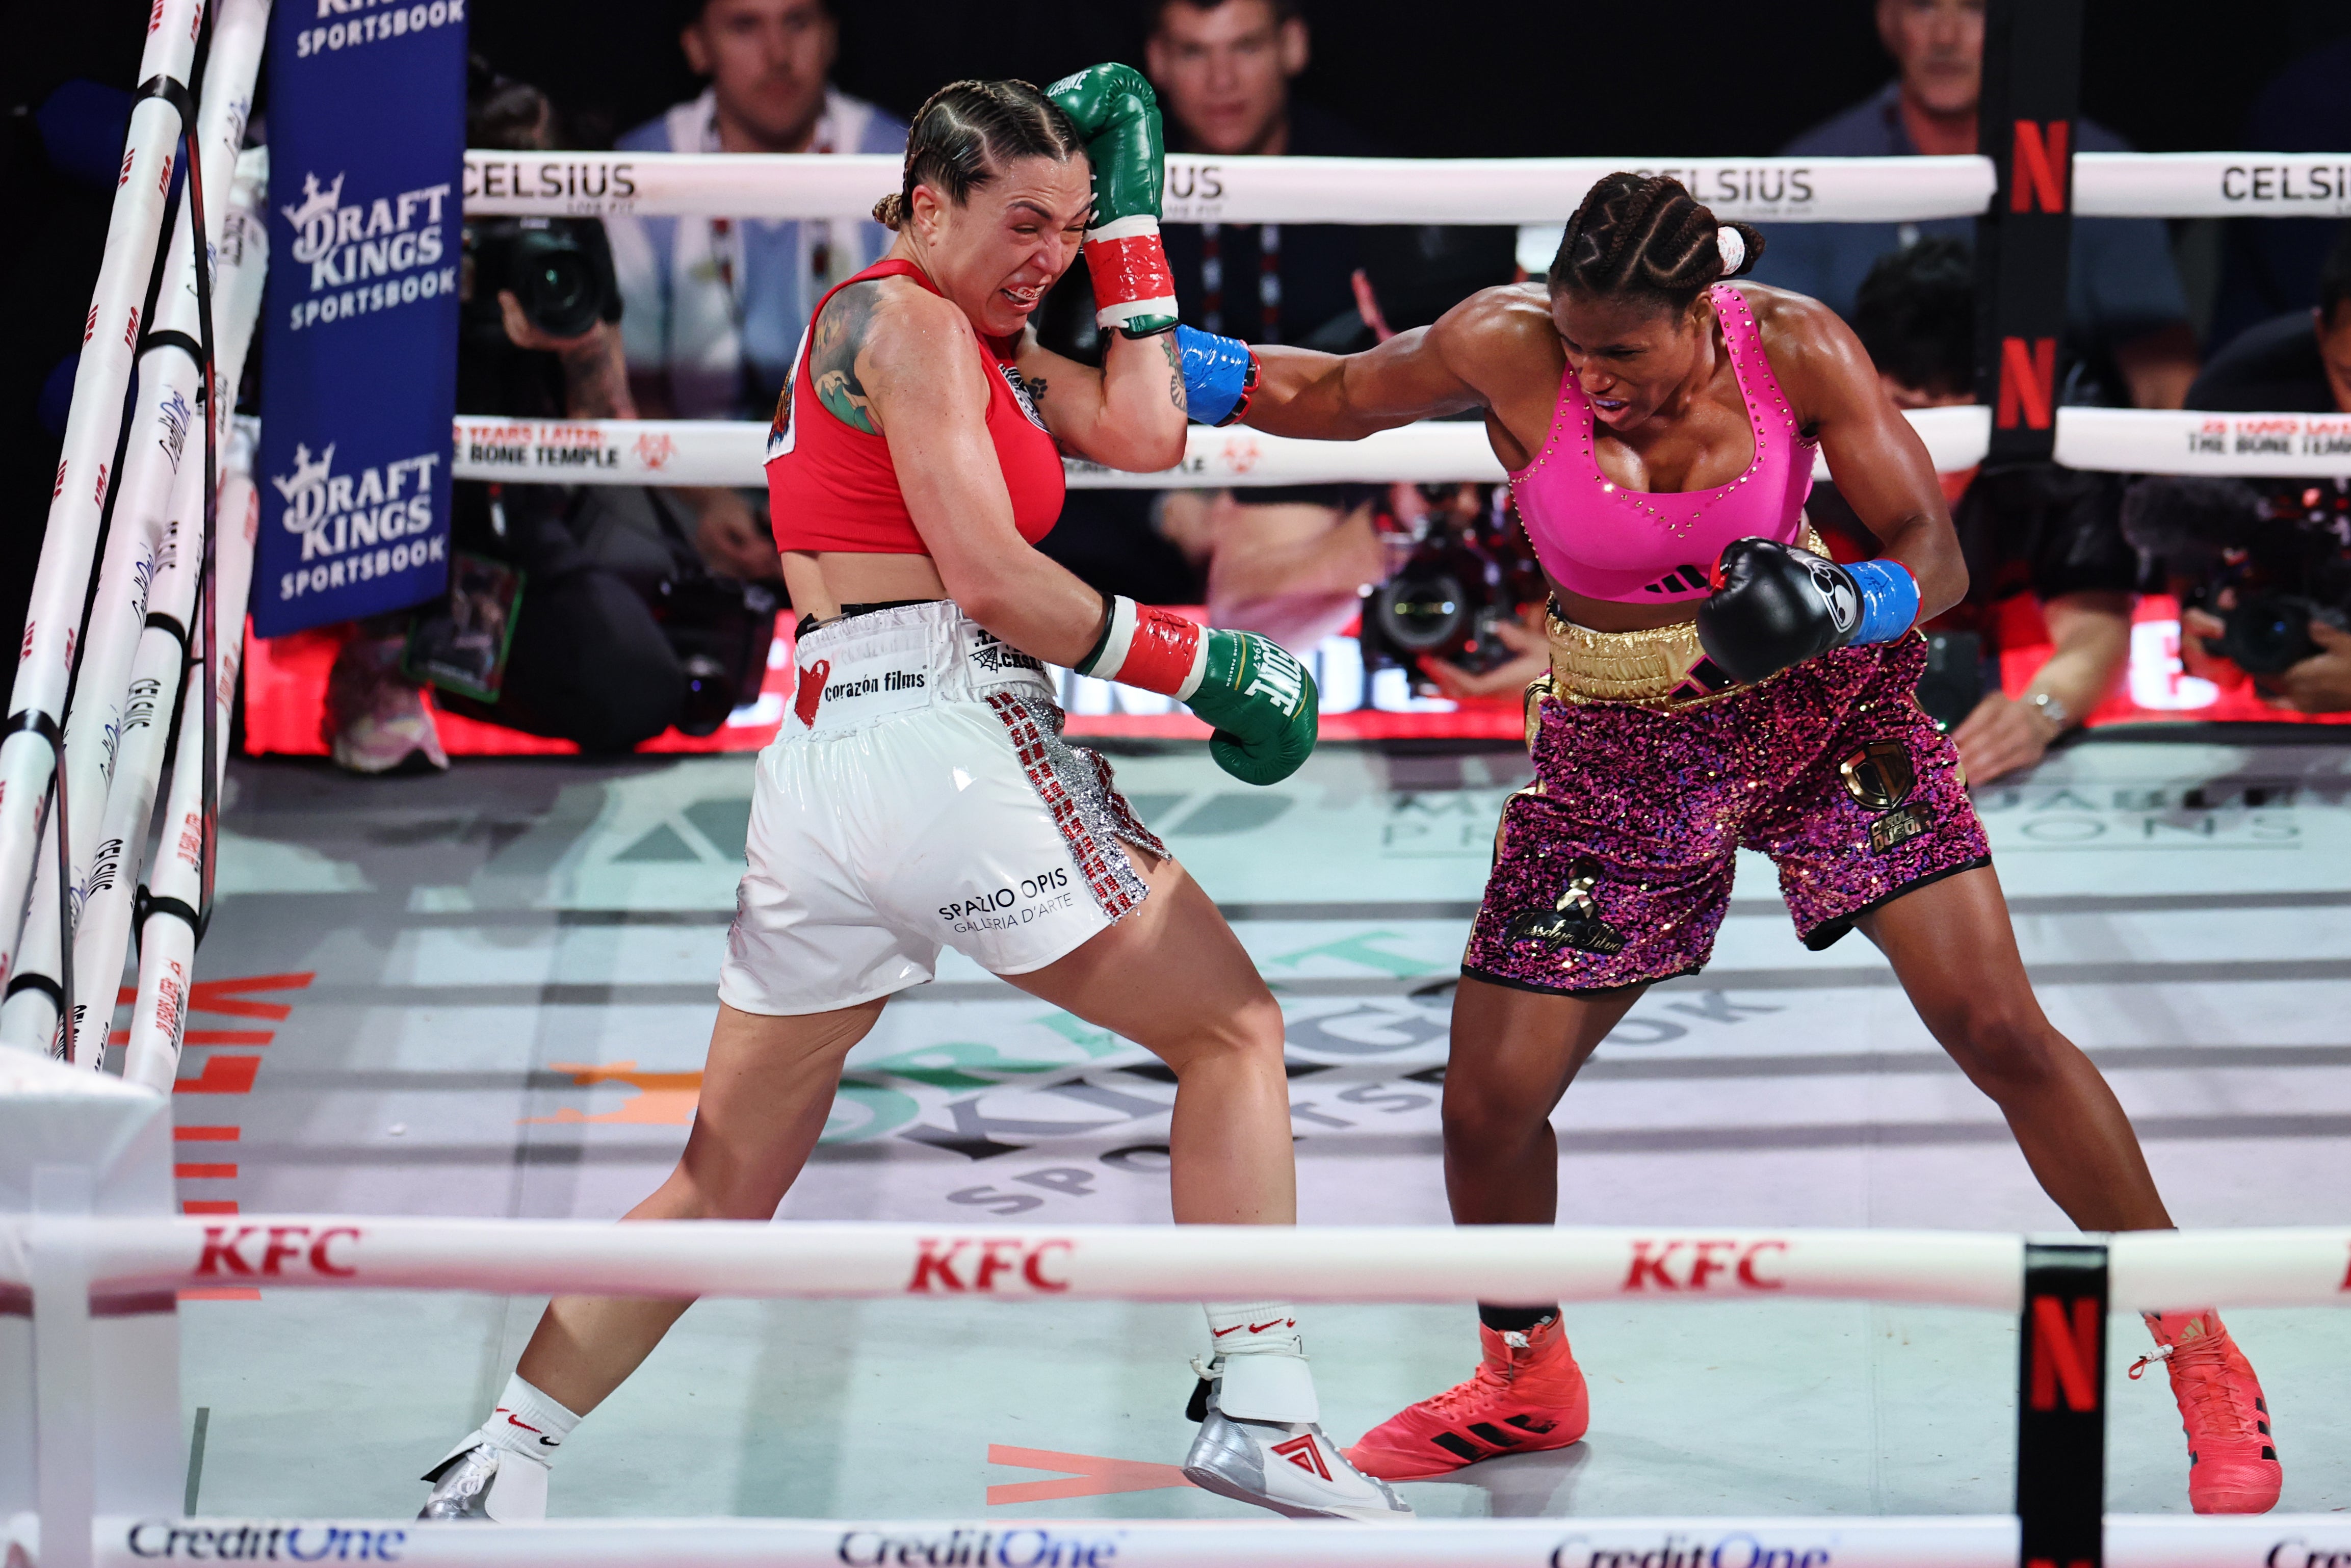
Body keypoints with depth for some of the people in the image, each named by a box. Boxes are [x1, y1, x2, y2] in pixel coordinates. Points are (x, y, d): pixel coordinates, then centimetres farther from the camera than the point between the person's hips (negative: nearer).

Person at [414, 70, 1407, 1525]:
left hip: (817, 759, 9)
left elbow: (1144, 435, 13)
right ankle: (1259, 1407, -3)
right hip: (949, 735, -9)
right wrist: (1198, 661, -6)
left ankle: (498, 1469, 9)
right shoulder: (911, 323, -4)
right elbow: (988, 575, -12)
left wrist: (1128, 219, 20)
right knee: (1234, 1028, 4)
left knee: (728, 1177, 12)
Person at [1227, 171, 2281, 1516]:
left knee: (2000, 1030, -11)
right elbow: (1331, 398, -3)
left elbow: (1935, 556, -17)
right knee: (1490, 1103, -1)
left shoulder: (1797, 348, -19)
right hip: (1624, 749, 1)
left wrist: (1845, 603, -38)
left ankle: (2202, 1355, 4)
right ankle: (1527, 1382, 29)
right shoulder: (1509, 350, -19)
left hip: (1822, 703, -1)